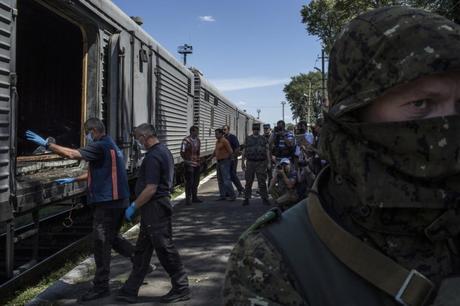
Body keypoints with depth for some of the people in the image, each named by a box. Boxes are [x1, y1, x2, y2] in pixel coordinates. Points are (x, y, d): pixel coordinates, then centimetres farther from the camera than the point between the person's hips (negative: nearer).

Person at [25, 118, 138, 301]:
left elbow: (72, 154, -24)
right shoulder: (111, 146, 16)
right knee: (112, 238, 22)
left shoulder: (101, 146, -15)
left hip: (108, 202, -10)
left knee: (101, 243, -1)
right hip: (118, 200, 10)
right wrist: (73, 180, 29)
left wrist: (46, 144, -17)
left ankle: (101, 286, 7)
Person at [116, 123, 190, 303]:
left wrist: (133, 207, -13)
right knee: (142, 250, 14)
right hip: (160, 204, 11)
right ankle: (130, 291, 21)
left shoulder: (153, 157, -19)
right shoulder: (164, 151, 13)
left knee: (165, 250, 0)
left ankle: (181, 289, 12)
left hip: (154, 208, -11)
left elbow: (151, 189, -23)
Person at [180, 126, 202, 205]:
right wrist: (188, 160, -16)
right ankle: (188, 199, 1)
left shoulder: (198, 140, 11)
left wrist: (198, 160, 15)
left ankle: (194, 197, 23)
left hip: (197, 164, 7)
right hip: (189, 164, -7)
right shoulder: (186, 140, -12)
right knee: (189, 182, -6)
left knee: (196, 181, 13)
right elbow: (182, 152, -14)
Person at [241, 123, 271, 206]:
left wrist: (269, 162, -2)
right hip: (250, 163, 1)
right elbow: (244, 151, 10)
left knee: (262, 182, 1)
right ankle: (246, 199, 11)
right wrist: (242, 162, 5)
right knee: (248, 182, 4)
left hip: (261, 163, -1)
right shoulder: (248, 139, 8)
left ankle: (264, 198, 9)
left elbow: (267, 151, 5)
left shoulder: (263, 139, 7)